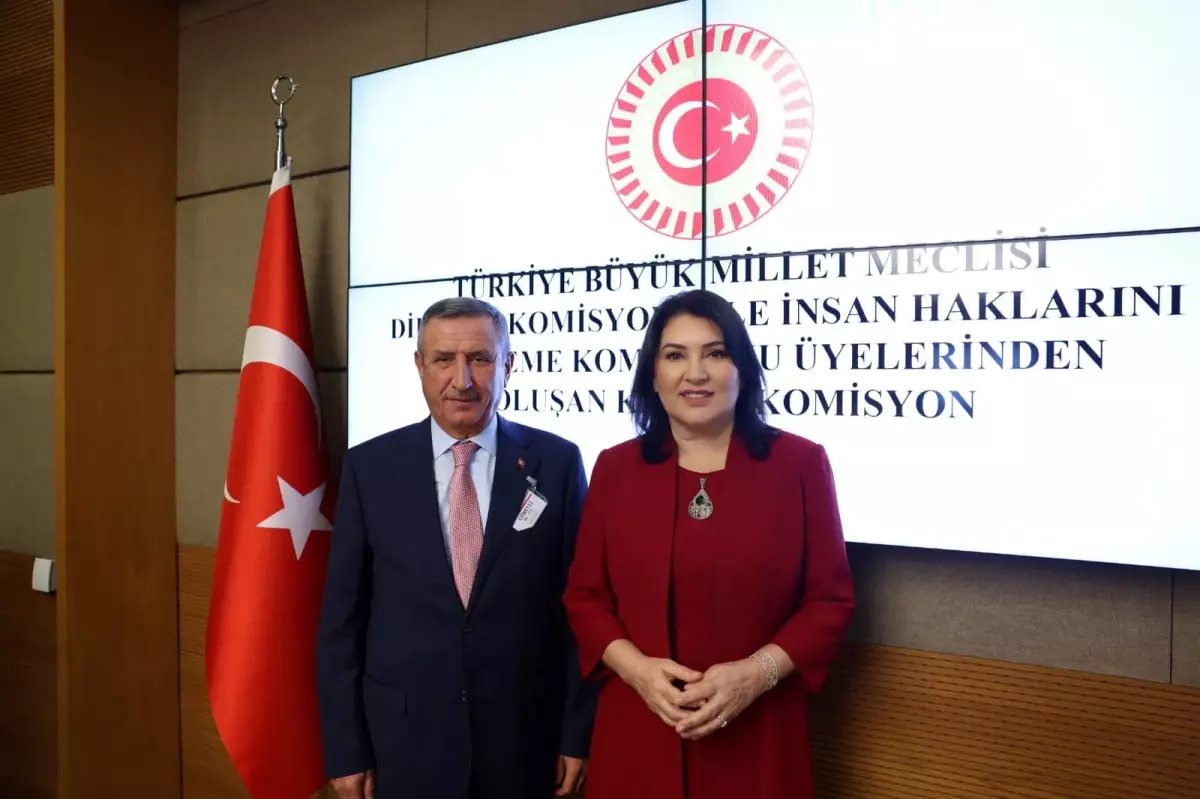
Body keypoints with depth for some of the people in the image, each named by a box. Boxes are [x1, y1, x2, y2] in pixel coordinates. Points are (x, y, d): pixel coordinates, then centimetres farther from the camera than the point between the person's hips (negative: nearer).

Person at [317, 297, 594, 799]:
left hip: (523, 735, 0)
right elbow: (342, 616, -1)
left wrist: (577, 733, -2)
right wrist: (345, 749, -2)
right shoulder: (369, 467, -4)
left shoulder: (556, 462, -6)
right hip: (402, 736, 1)